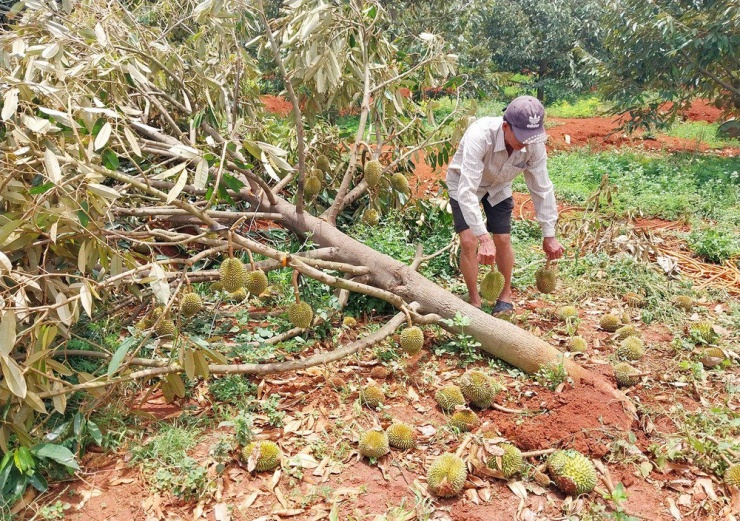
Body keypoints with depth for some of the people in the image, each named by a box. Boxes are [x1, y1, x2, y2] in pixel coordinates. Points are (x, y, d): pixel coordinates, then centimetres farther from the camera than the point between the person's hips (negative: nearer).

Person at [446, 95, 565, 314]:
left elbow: (542, 189, -17)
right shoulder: (480, 135, -42)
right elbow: (467, 191, -46)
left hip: (498, 186, 3)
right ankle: (475, 301, 7)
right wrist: (484, 237, -51)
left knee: (503, 240, -1)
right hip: (464, 183, -3)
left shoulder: (534, 145, -28)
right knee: (469, 241, -13)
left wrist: (549, 235, -17)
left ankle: (505, 295, 23)